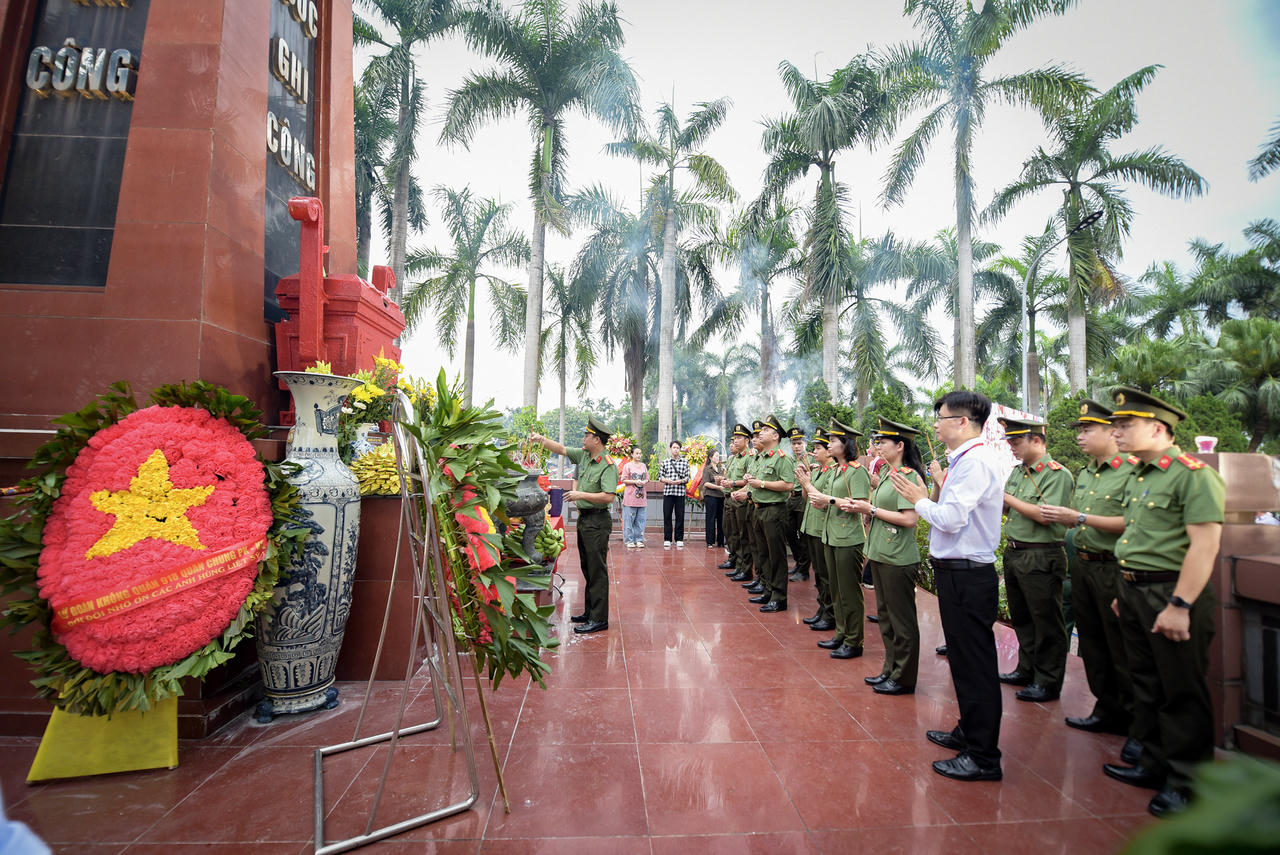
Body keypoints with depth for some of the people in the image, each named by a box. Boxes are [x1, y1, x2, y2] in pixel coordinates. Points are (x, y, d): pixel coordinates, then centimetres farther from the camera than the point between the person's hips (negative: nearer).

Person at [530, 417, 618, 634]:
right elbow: (561, 449, 19)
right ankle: (590, 612, 27)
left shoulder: (608, 466, -18)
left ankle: (599, 619, 2)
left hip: (597, 522, -9)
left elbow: (609, 496, -25)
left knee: (597, 571, -4)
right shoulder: (583, 455, 8)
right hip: (583, 519, 9)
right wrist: (542, 439, 10)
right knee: (587, 568, 16)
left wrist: (581, 495, -20)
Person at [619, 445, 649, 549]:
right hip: (630, 497, -4)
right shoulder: (627, 466, -3)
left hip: (642, 498, 4)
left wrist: (644, 482, -6)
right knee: (629, 520, -2)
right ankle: (629, 540, 7)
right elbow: (624, 480, -5)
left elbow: (647, 479, 16)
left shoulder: (643, 466, 12)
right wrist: (635, 482, -14)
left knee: (640, 520, 7)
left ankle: (639, 540, 15)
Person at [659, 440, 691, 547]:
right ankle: (667, 540, 9)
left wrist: (681, 481, -14)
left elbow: (687, 477, 5)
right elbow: (660, 476, 7)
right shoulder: (665, 462, 9)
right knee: (667, 516, 2)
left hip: (680, 492, 0)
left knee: (680, 516, 1)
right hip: (668, 492, 0)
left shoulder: (685, 462, 8)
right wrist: (668, 480, -11)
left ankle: (679, 540, 9)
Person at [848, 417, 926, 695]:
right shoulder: (885, 474, 13)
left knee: (901, 619, 3)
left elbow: (910, 518, -23)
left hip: (898, 559, -9)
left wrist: (872, 509, -17)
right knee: (885, 615, 17)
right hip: (880, 555, 9)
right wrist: (865, 508, 6)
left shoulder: (909, 476, -15)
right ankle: (890, 669, 30)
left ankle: (904, 678, 16)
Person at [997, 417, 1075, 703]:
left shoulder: (1057, 474, -14)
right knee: (1022, 617, 18)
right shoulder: (1018, 471, 12)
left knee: (1046, 622, 4)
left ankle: (1048, 682, 16)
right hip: (1013, 553, 8)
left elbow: (1044, 515, -24)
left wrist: (1007, 497, -17)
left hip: (1041, 558, -8)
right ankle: (1027, 670, 33)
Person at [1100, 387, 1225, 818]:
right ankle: (1154, 764, 32)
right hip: (1135, 593, 9)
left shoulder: (1193, 474, -15)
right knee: (1146, 684, 17)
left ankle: (1185, 784, 18)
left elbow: (1205, 545, -21)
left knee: (1182, 693, 4)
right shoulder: (1136, 477, 12)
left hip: (1171, 595, -9)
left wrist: (1179, 605, -23)